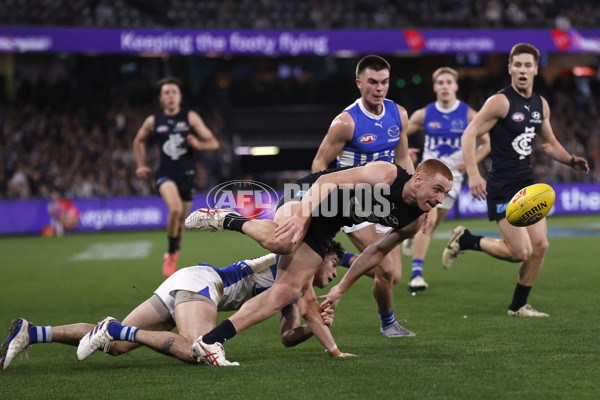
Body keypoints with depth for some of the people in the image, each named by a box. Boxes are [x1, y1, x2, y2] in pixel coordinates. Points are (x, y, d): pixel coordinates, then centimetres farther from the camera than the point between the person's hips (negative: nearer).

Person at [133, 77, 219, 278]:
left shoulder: (190, 117, 1)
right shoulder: (153, 121, 3)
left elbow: (213, 143, 0)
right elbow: (139, 141, 23)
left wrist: (198, 144, -20)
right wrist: (141, 165, 14)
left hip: (187, 174, 2)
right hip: (166, 174, -2)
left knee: (181, 219, 10)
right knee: (175, 209, -28)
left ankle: (173, 255, 37)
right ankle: (171, 254, -10)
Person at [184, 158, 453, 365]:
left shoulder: (415, 221, -1)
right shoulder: (386, 174, -23)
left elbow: (378, 251, 15)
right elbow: (329, 180, -26)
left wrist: (342, 287, 18)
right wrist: (300, 216, -40)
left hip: (323, 230, 7)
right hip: (307, 195, -7)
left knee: (287, 291, -8)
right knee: (282, 242, -40)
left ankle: (210, 341, -6)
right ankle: (224, 219, -11)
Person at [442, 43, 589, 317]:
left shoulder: (540, 104, 10)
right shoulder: (501, 102, -12)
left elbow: (549, 143, 24)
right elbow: (469, 135, -15)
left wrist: (571, 160, 5)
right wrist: (473, 175, -27)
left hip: (528, 185, 7)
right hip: (502, 187, -7)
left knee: (540, 246, 1)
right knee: (521, 252, -11)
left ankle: (519, 306, 16)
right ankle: (465, 240, 10)